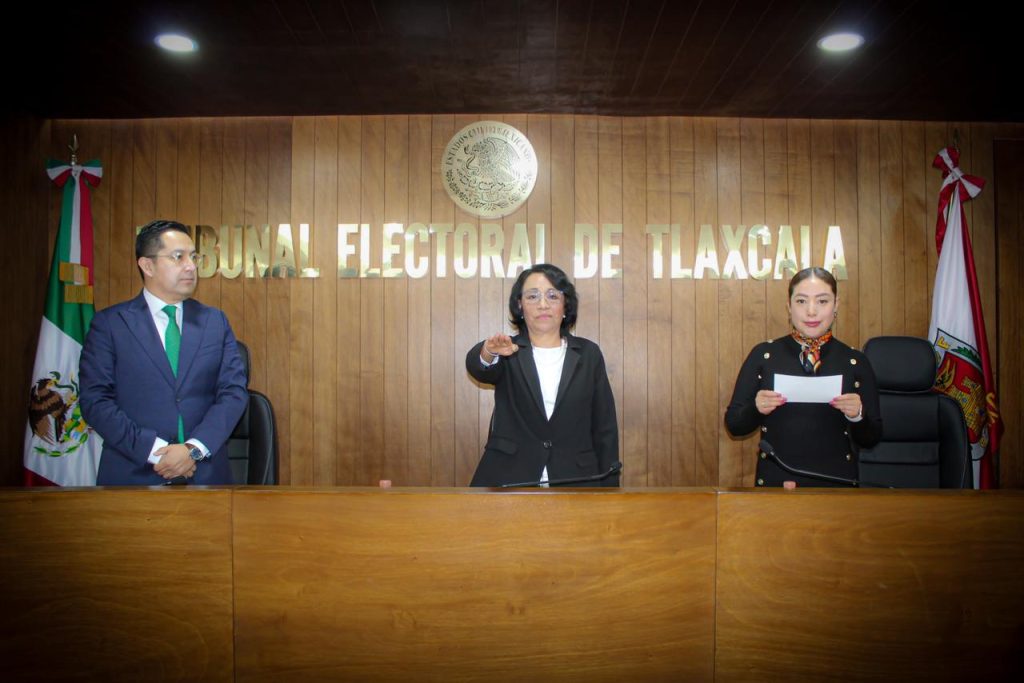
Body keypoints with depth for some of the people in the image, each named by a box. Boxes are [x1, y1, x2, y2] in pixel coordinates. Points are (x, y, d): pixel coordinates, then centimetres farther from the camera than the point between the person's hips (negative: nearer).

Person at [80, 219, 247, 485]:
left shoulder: (216, 321, 6)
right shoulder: (109, 323, -1)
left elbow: (234, 391, 0)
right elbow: (95, 400, -7)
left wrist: (194, 449, -13)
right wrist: (155, 451, -16)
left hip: (205, 472, 2)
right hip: (132, 473, -2)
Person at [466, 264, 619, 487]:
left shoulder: (588, 354, 9)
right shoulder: (508, 352, 6)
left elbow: (605, 428, 8)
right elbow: (478, 366, -18)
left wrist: (609, 488, 3)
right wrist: (489, 353, -42)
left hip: (573, 486, 1)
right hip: (509, 483, -1)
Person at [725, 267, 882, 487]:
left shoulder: (855, 362, -1)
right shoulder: (763, 354, -3)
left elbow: (871, 439, 3)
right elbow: (733, 424, -1)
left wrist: (858, 416, -17)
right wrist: (756, 408, -20)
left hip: (836, 481, 1)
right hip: (775, 481, 0)